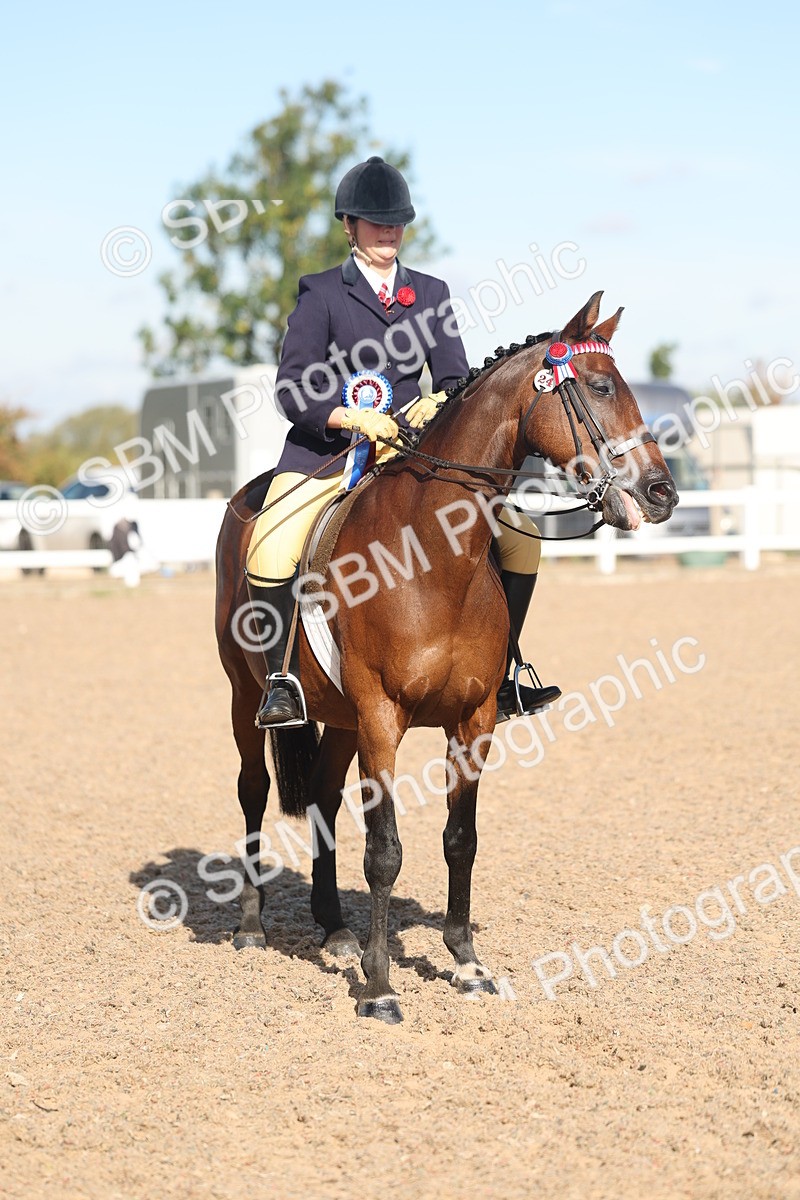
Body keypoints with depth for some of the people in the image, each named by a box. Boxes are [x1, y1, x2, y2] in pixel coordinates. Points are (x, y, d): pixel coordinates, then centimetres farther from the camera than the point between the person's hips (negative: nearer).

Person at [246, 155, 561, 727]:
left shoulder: (431, 292, 14)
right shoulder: (321, 292, 3)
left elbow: (456, 377, 7)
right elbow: (292, 387, -6)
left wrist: (437, 401, -17)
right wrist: (353, 417, -23)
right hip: (328, 449, -3)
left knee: (520, 529, -6)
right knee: (270, 549, -30)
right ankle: (285, 680, -16)